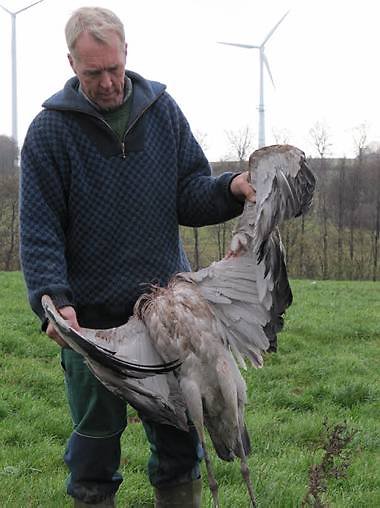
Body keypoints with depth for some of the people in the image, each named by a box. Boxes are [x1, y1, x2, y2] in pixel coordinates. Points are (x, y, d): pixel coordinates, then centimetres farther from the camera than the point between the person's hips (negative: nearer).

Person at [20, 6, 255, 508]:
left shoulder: (163, 111, 3)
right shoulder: (50, 129, -5)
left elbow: (189, 197, 4)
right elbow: (40, 229, -9)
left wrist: (230, 189, -17)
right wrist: (54, 299, -22)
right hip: (90, 315, -2)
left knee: (177, 432, 11)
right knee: (96, 433, 11)